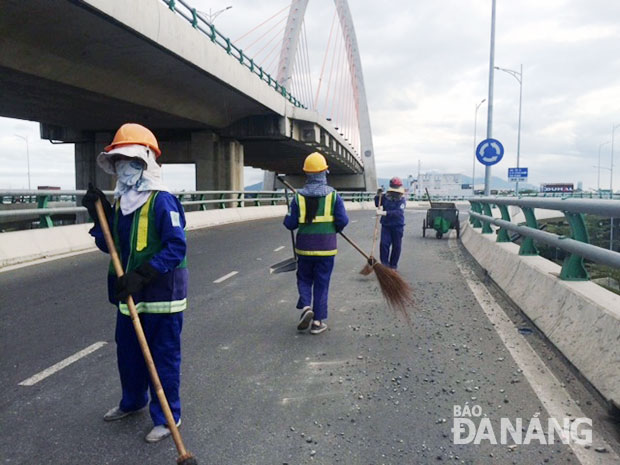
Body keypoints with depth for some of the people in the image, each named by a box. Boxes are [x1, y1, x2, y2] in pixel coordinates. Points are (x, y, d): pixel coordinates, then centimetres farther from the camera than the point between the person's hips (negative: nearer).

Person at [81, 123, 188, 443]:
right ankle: (133, 401, 45)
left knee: (163, 356, 4)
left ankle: (167, 417, 19)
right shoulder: (120, 201, 9)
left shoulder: (161, 200, -16)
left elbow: (176, 247, -23)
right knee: (128, 351, 22)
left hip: (161, 294, -8)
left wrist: (142, 275, -27)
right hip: (129, 294, 8)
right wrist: (98, 215, 2)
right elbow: (109, 245, 15)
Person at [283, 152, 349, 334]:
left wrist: (290, 214, 18)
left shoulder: (299, 196, -4)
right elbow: (343, 221, -7)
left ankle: (306, 307, -4)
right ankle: (318, 321, 10)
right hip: (326, 247, 0)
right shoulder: (333, 195, -6)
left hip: (304, 247, 1)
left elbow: (290, 223, -4)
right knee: (321, 283, 8)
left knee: (304, 279, 18)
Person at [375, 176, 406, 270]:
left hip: (397, 226, -2)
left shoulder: (402, 200, -11)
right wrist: (378, 195, -1)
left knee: (396, 246, 6)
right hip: (386, 225, 2)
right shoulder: (385, 197, 1)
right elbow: (377, 204, 17)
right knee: (384, 244, -8)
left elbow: (398, 212, -26)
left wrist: (384, 213, -35)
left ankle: (393, 265, 20)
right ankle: (384, 264, 3)